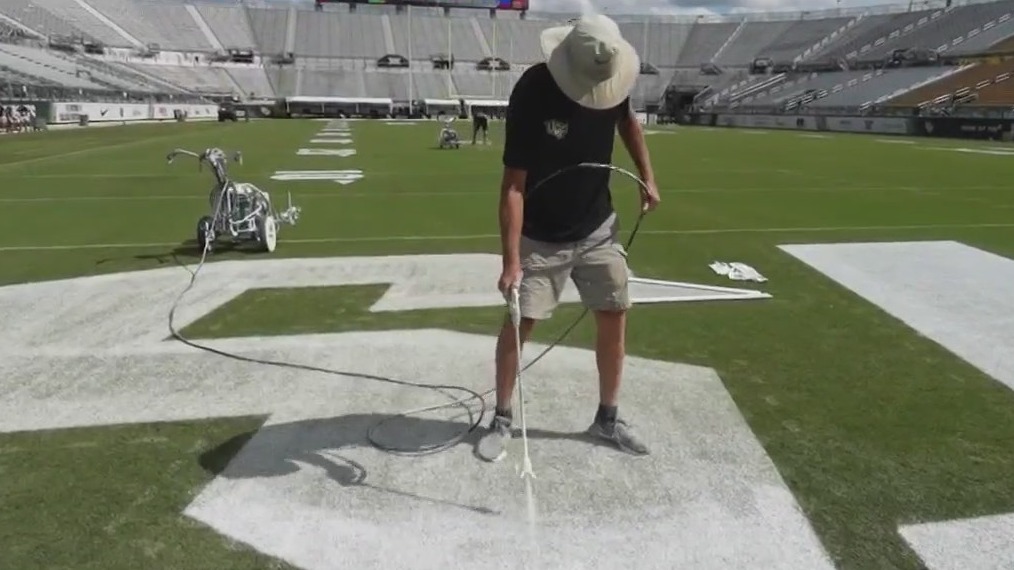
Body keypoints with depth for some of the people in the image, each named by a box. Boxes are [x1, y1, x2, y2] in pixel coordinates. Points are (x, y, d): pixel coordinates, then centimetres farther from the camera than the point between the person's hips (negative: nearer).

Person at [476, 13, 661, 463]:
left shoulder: (612, 77, -10)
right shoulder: (532, 92, -25)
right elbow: (514, 184, -27)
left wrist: (647, 177, 8)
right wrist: (511, 261, -32)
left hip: (598, 229, 4)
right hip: (540, 238, -4)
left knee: (614, 318, 5)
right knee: (518, 323, -3)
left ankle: (607, 418, 23)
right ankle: (502, 420, 17)